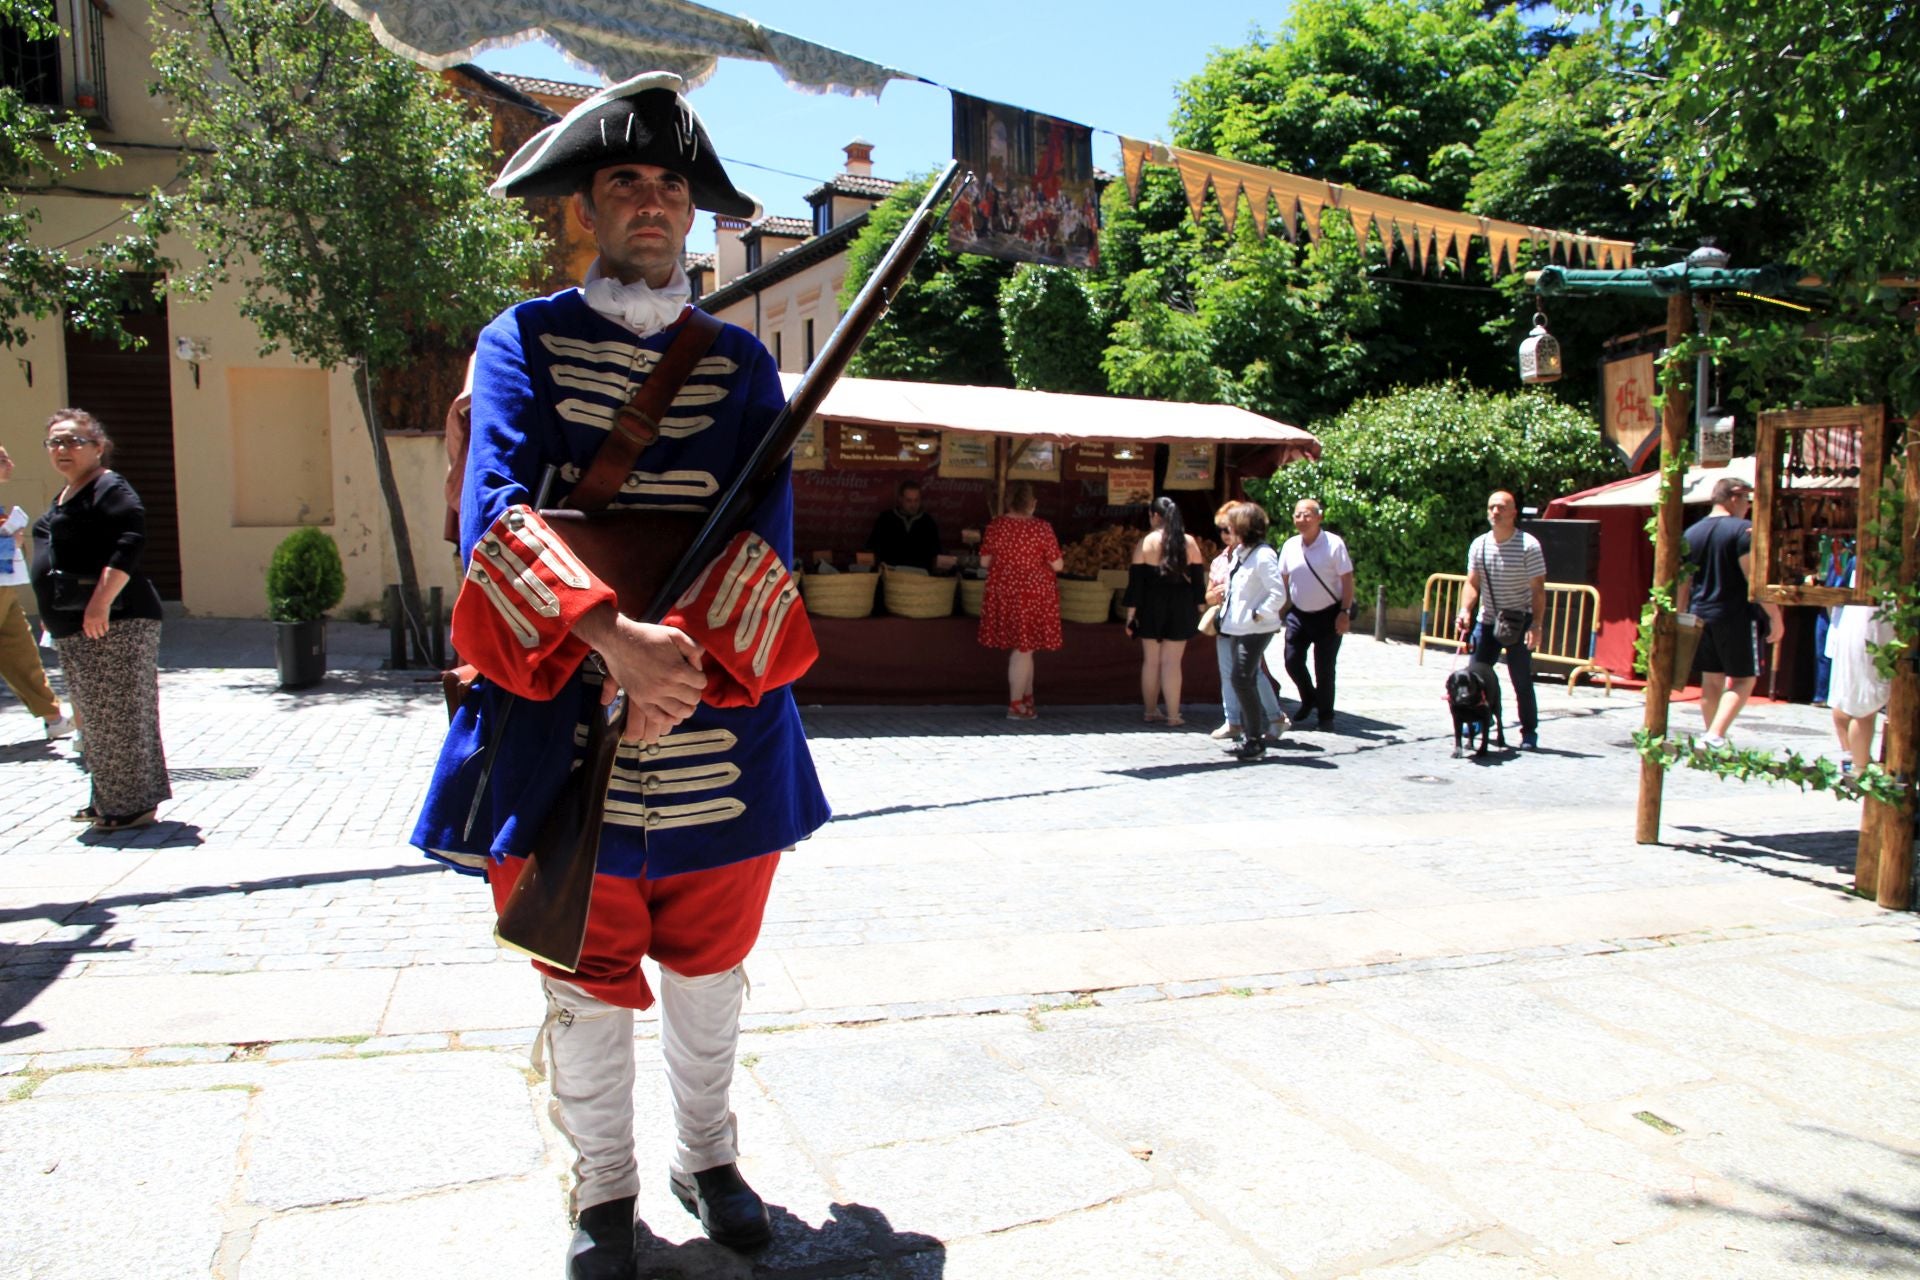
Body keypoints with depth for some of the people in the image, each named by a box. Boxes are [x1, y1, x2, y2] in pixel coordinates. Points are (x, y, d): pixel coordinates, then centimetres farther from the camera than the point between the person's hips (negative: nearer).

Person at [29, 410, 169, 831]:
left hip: (113, 623, -10)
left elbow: (130, 541, -22)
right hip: (73, 629, 10)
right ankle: (107, 800, 25)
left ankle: (133, 805, 0)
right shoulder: (64, 496, 21)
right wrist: (54, 613, 23)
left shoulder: (110, 488, -10)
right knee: (95, 718, 15)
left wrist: (100, 603, -27)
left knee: (119, 716, -7)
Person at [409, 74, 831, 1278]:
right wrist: (614, 635, -30)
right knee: (588, 977, 11)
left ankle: (708, 1157, 39)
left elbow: (767, 523, -4)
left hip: (720, 724, 2)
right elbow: (499, 507, -13)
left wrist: (691, 655, -21)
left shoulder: (739, 358, 8)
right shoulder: (524, 340, 3)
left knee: (709, 965, 17)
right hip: (565, 724, -2)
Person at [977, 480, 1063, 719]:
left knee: (1021, 648, 16)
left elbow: (985, 561, 2)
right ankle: (1016, 705, 8)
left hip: (1002, 593, 4)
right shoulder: (1042, 528, -12)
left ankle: (1026, 699, 26)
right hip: (1034, 594, -4)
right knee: (1023, 649, 3)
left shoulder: (996, 525, -3)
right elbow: (1057, 565, -8)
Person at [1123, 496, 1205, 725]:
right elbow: (1199, 579, 3)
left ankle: (1151, 712, 17)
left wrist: (1131, 613, 0)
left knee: (1150, 661, 10)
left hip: (1151, 609, 0)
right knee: (1171, 662, 2)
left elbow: (1135, 581, -5)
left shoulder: (1145, 543, -4)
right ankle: (1173, 715, 2)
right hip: (1181, 609, 0)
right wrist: (1198, 609, 11)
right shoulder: (1189, 542, 0)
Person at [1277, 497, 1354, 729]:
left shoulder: (1334, 544, -12)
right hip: (1298, 614, 4)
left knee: (1324, 668, 2)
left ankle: (1325, 714, 18)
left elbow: (1347, 580, -10)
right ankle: (1309, 700, 28)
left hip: (1328, 614, -4)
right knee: (1292, 661, 1)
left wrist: (1345, 612, -15)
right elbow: (1282, 579, 10)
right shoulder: (1290, 545, 1)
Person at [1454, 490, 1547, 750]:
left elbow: (1538, 589, -11)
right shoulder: (1479, 545, 3)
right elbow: (1472, 583, 4)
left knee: (1521, 680, -2)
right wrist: (1465, 611, -13)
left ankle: (1529, 732, 10)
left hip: (1519, 622, -4)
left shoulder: (1528, 546, -10)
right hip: (1487, 620, 4)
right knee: (1476, 673, 2)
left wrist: (1536, 625, -18)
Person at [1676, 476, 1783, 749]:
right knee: (1743, 678, 1)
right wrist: (1775, 615, -13)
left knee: (1712, 679, 13)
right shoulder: (1743, 529, -11)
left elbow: (1683, 581, 12)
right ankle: (1716, 735, -12)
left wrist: (1682, 615, 19)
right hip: (1736, 616, -6)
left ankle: (1711, 735, 18)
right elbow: (1754, 577, -17)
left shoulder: (1692, 532, 9)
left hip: (1701, 615, 6)